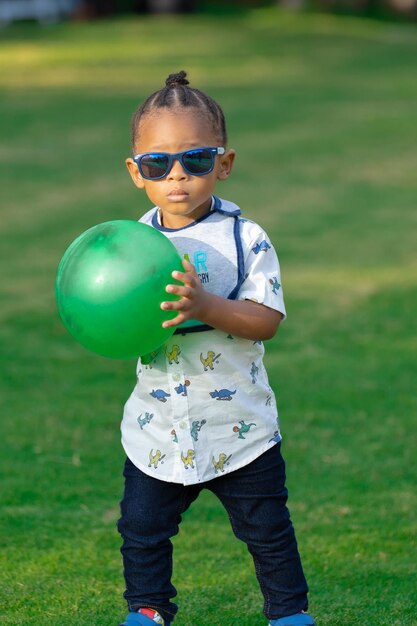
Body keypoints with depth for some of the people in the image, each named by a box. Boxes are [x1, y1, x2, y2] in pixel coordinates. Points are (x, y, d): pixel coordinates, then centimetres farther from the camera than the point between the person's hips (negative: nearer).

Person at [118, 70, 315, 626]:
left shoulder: (246, 240, -10)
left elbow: (266, 320, -17)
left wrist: (206, 306, -31)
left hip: (239, 428, -2)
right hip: (157, 429, 3)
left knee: (266, 527, 9)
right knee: (142, 527, 11)